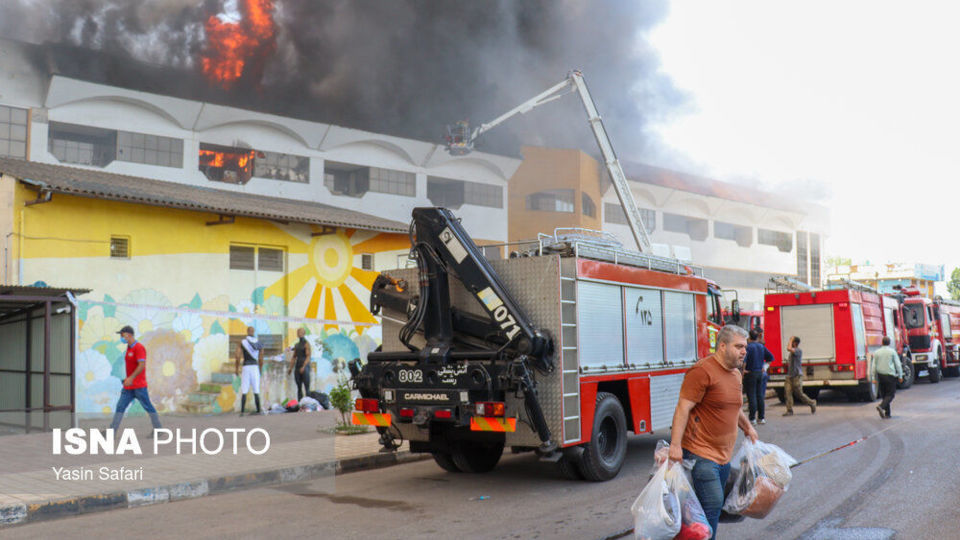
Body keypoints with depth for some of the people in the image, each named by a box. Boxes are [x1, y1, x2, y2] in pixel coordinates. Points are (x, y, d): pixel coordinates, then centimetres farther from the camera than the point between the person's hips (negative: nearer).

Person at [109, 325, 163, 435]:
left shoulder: (139, 347, -13)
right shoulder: (129, 348, 15)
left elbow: (142, 365, -22)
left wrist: (131, 378, -24)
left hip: (139, 386, -9)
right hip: (129, 386, 9)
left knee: (148, 406, -1)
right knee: (120, 406, 1)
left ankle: (158, 429, 9)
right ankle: (112, 431, -1)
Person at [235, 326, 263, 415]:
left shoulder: (242, 343, -1)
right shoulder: (259, 344, 4)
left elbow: (238, 356, -8)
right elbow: (261, 359, 5)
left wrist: (237, 369, 2)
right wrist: (260, 370, 16)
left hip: (246, 367, -1)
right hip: (255, 367, 1)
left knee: (244, 391, 1)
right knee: (256, 391, 7)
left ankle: (242, 411, -4)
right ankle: (258, 410, 7)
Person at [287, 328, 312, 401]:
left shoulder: (306, 343, -5)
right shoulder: (296, 345, 17)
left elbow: (308, 356, -13)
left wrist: (303, 367, -24)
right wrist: (290, 368, 12)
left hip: (305, 366, -7)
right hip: (297, 367, 7)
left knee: (307, 388, -9)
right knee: (299, 388, 6)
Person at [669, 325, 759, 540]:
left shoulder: (735, 374, 14)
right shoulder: (702, 371, -15)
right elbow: (683, 408, -20)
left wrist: (748, 427, 32)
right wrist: (675, 445, -26)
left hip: (724, 455, 9)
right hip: (700, 454, -9)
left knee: (715, 506, 11)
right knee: (712, 506, -12)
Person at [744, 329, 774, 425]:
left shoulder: (748, 346, -12)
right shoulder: (761, 346, 7)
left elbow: (743, 358, -26)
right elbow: (771, 357, 13)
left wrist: (744, 369, -14)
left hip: (750, 373, -6)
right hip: (760, 373, 6)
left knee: (751, 396, -4)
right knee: (759, 395, 11)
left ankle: (752, 419, -4)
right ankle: (761, 417, 13)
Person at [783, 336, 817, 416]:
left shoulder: (798, 351, -14)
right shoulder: (793, 351, 14)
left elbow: (788, 348, -31)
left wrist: (791, 340, -17)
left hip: (797, 376, -8)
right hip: (790, 376, 8)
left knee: (799, 394, 0)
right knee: (787, 392, -5)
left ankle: (812, 403, 24)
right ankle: (789, 411, -5)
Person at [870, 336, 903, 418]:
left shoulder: (877, 352, 3)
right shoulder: (892, 351, -4)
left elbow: (873, 366, 3)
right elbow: (898, 365, -3)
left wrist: (873, 377, 8)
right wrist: (900, 376, 5)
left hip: (880, 375, 4)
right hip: (890, 375, -3)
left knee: (884, 394, 12)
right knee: (890, 395, 0)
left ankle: (887, 413, 12)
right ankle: (881, 406, -24)